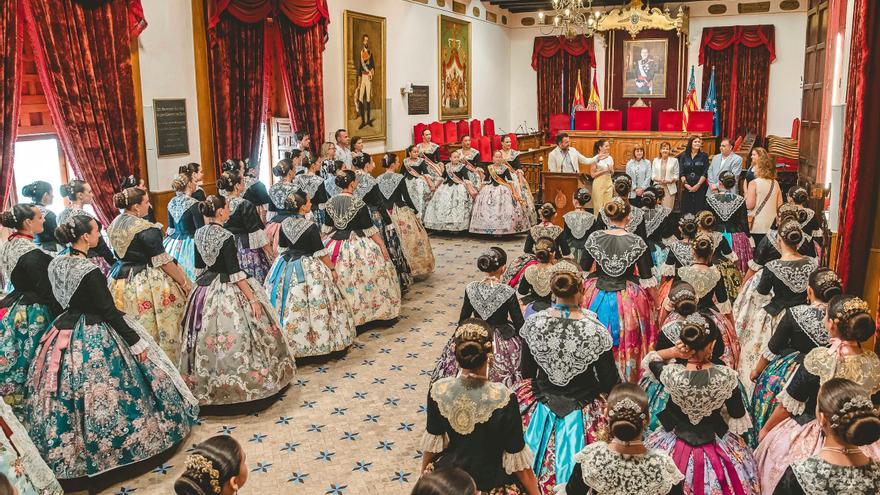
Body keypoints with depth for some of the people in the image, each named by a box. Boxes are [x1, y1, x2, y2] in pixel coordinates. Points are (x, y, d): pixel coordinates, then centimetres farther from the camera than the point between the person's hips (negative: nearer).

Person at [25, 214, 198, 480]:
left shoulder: (55, 264, 1)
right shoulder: (90, 271, -23)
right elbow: (109, 312, -21)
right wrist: (137, 343, -15)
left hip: (64, 333, 8)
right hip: (96, 340, -8)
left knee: (65, 389, 19)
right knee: (102, 394, 5)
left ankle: (61, 450, 33)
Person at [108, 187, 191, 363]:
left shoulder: (114, 224, 7)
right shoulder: (145, 229, -18)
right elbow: (163, 262, -17)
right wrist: (184, 283, -8)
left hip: (121, 281, 8)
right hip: (148, 284, -8)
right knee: (162, 329, 2)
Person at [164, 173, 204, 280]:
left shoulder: (172, 202, 6)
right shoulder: (193, 204, -15)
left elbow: (171, 226, 16)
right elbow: (200, 230, -15)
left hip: (173, 243, 7)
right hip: (189, 245, -7)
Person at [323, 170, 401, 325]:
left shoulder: (330, 203, 0)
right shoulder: (358, 203, -16)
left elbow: (328, 228, 8)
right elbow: (370, 229, -13)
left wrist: (330, 241, 22)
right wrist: (382, 246, -6)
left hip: (335, 247, 6)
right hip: (358, 247, -5)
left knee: (340, 281, 15)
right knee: (360, 280, 8)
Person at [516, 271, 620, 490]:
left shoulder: (533, 324, -14)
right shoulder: (595, 331, -22)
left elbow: (526, 373, -1)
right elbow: (610, 383, -13)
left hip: (541, 406, 2)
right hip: (582, 413, -2)